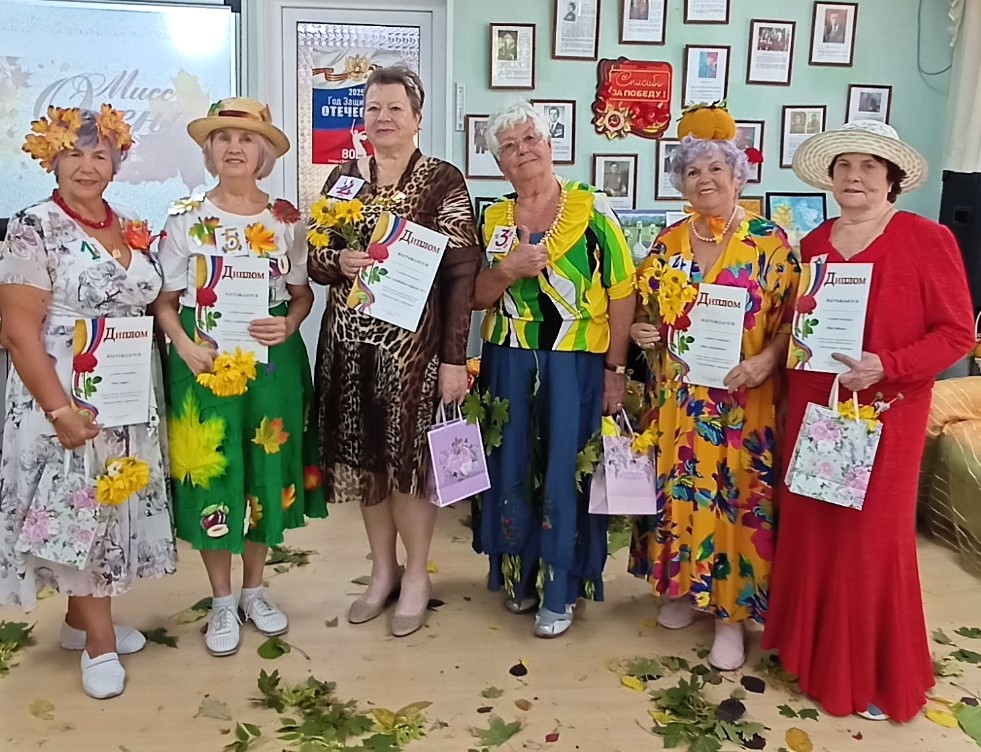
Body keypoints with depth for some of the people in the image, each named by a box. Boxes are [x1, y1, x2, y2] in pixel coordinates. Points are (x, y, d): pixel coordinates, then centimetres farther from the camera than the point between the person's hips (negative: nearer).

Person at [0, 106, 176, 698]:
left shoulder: (132, 231, 8)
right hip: (67, 399, -6)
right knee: (75, 508, 0)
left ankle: (81, 618, 31)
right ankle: (100, 639, 15)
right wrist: (59, 408, -21)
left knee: (111, 506, 14)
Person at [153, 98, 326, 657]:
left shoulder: (287, 219, 3)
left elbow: (302, 292, 8)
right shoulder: (186, 218, -1)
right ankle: (222, 601, 22)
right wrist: (185, 346, -16)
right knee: (210, 474, 4)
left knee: (267, 470, 9)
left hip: (273, 362, 2)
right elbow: (164, 300, 0)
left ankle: (254, 589, 29)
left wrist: (288, 325, -12)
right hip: (206, 363, -1)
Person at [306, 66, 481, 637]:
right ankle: (383, 570, 30)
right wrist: (339, 261, -14)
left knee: (411, 455, 3)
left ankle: (416, 576, 24)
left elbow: (461, 274, -8)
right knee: (365, 456, 11)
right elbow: (315, 259, 11)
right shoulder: (343, 178, 10)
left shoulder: (443, 181, -4)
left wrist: (454, 358, -13)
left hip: (413, 343, -4)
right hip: (350, 339, 5)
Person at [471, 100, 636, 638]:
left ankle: (559, 590, 20)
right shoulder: (493, 219, 6)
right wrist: (508, 270, -14)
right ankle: (518, 574, 31)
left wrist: (615, 370, -9)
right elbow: (475, 298, 6)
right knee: (512, 469, 11)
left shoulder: (592, 209, -6)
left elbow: (622, 293, -7)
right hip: (509, 365, 4)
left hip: (576, 365, -3)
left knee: (565, 474, 3)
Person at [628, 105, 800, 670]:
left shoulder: (770, 241, -4)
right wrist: (641, 331, -6)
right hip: (677, 398, 4)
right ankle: (685, 587, 30)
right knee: (678, 491, 12)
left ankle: (732, 610, 15)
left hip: (741, 401, -4)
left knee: (735, 498, 1)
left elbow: (791, 318, -6)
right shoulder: (668, 243, 7)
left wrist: (764, 361, -22)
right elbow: (646, 312, 15)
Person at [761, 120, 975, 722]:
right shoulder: (813, 243, 9)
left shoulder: (928, 239, -8)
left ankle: (878, 675, 21)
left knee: (874, 538, 3)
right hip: (814, 407, 5)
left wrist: (886, 367, -21)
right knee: (810, 529, 12)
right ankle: (813, 647, 32)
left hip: (886, 412, -5)